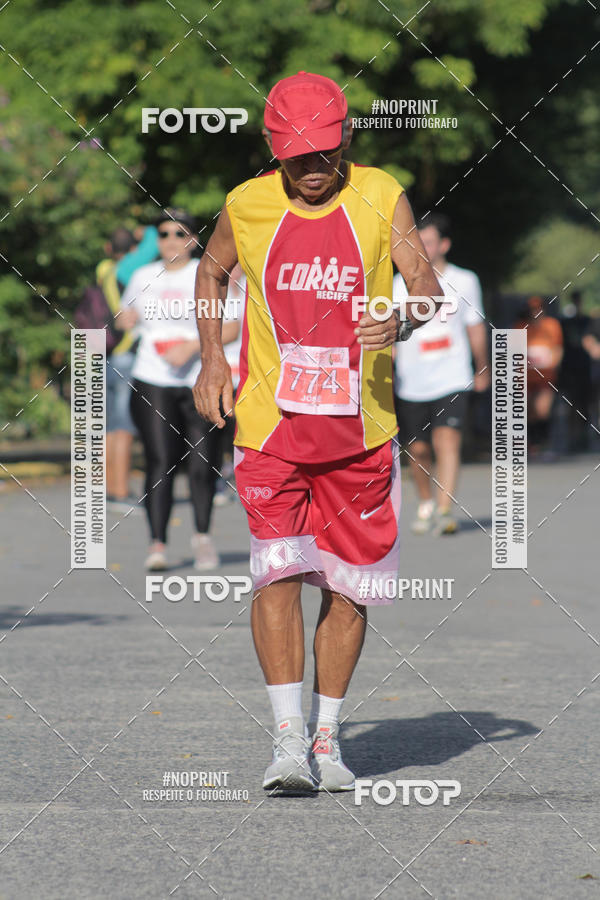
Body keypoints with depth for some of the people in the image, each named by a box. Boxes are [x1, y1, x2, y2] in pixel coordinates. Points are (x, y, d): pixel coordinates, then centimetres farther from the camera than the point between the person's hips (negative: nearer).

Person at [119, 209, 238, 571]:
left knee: (202, 465, 0)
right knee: (160, 462, -11)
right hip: (153, 382, 2)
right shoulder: (143, 277, 12)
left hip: (201, 382, -2)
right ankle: (158, 544, -12)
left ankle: (203, 534, 22)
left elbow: (229, 327, -4)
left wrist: (192, 346, -15)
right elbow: (127, 317, 30)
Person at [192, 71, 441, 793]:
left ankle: (326, 739, 20)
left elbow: (426, 286, -10)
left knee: (349, 586, 6)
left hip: (360, 428, 1)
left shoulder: (380, 198, -4)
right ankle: (288, 741, -13)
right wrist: (211, 359, 9)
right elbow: (211, 271, 20)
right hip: (270, 424, -1)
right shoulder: (246, 206, 0)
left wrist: (401, 320, -32)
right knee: (278, 572, -15)